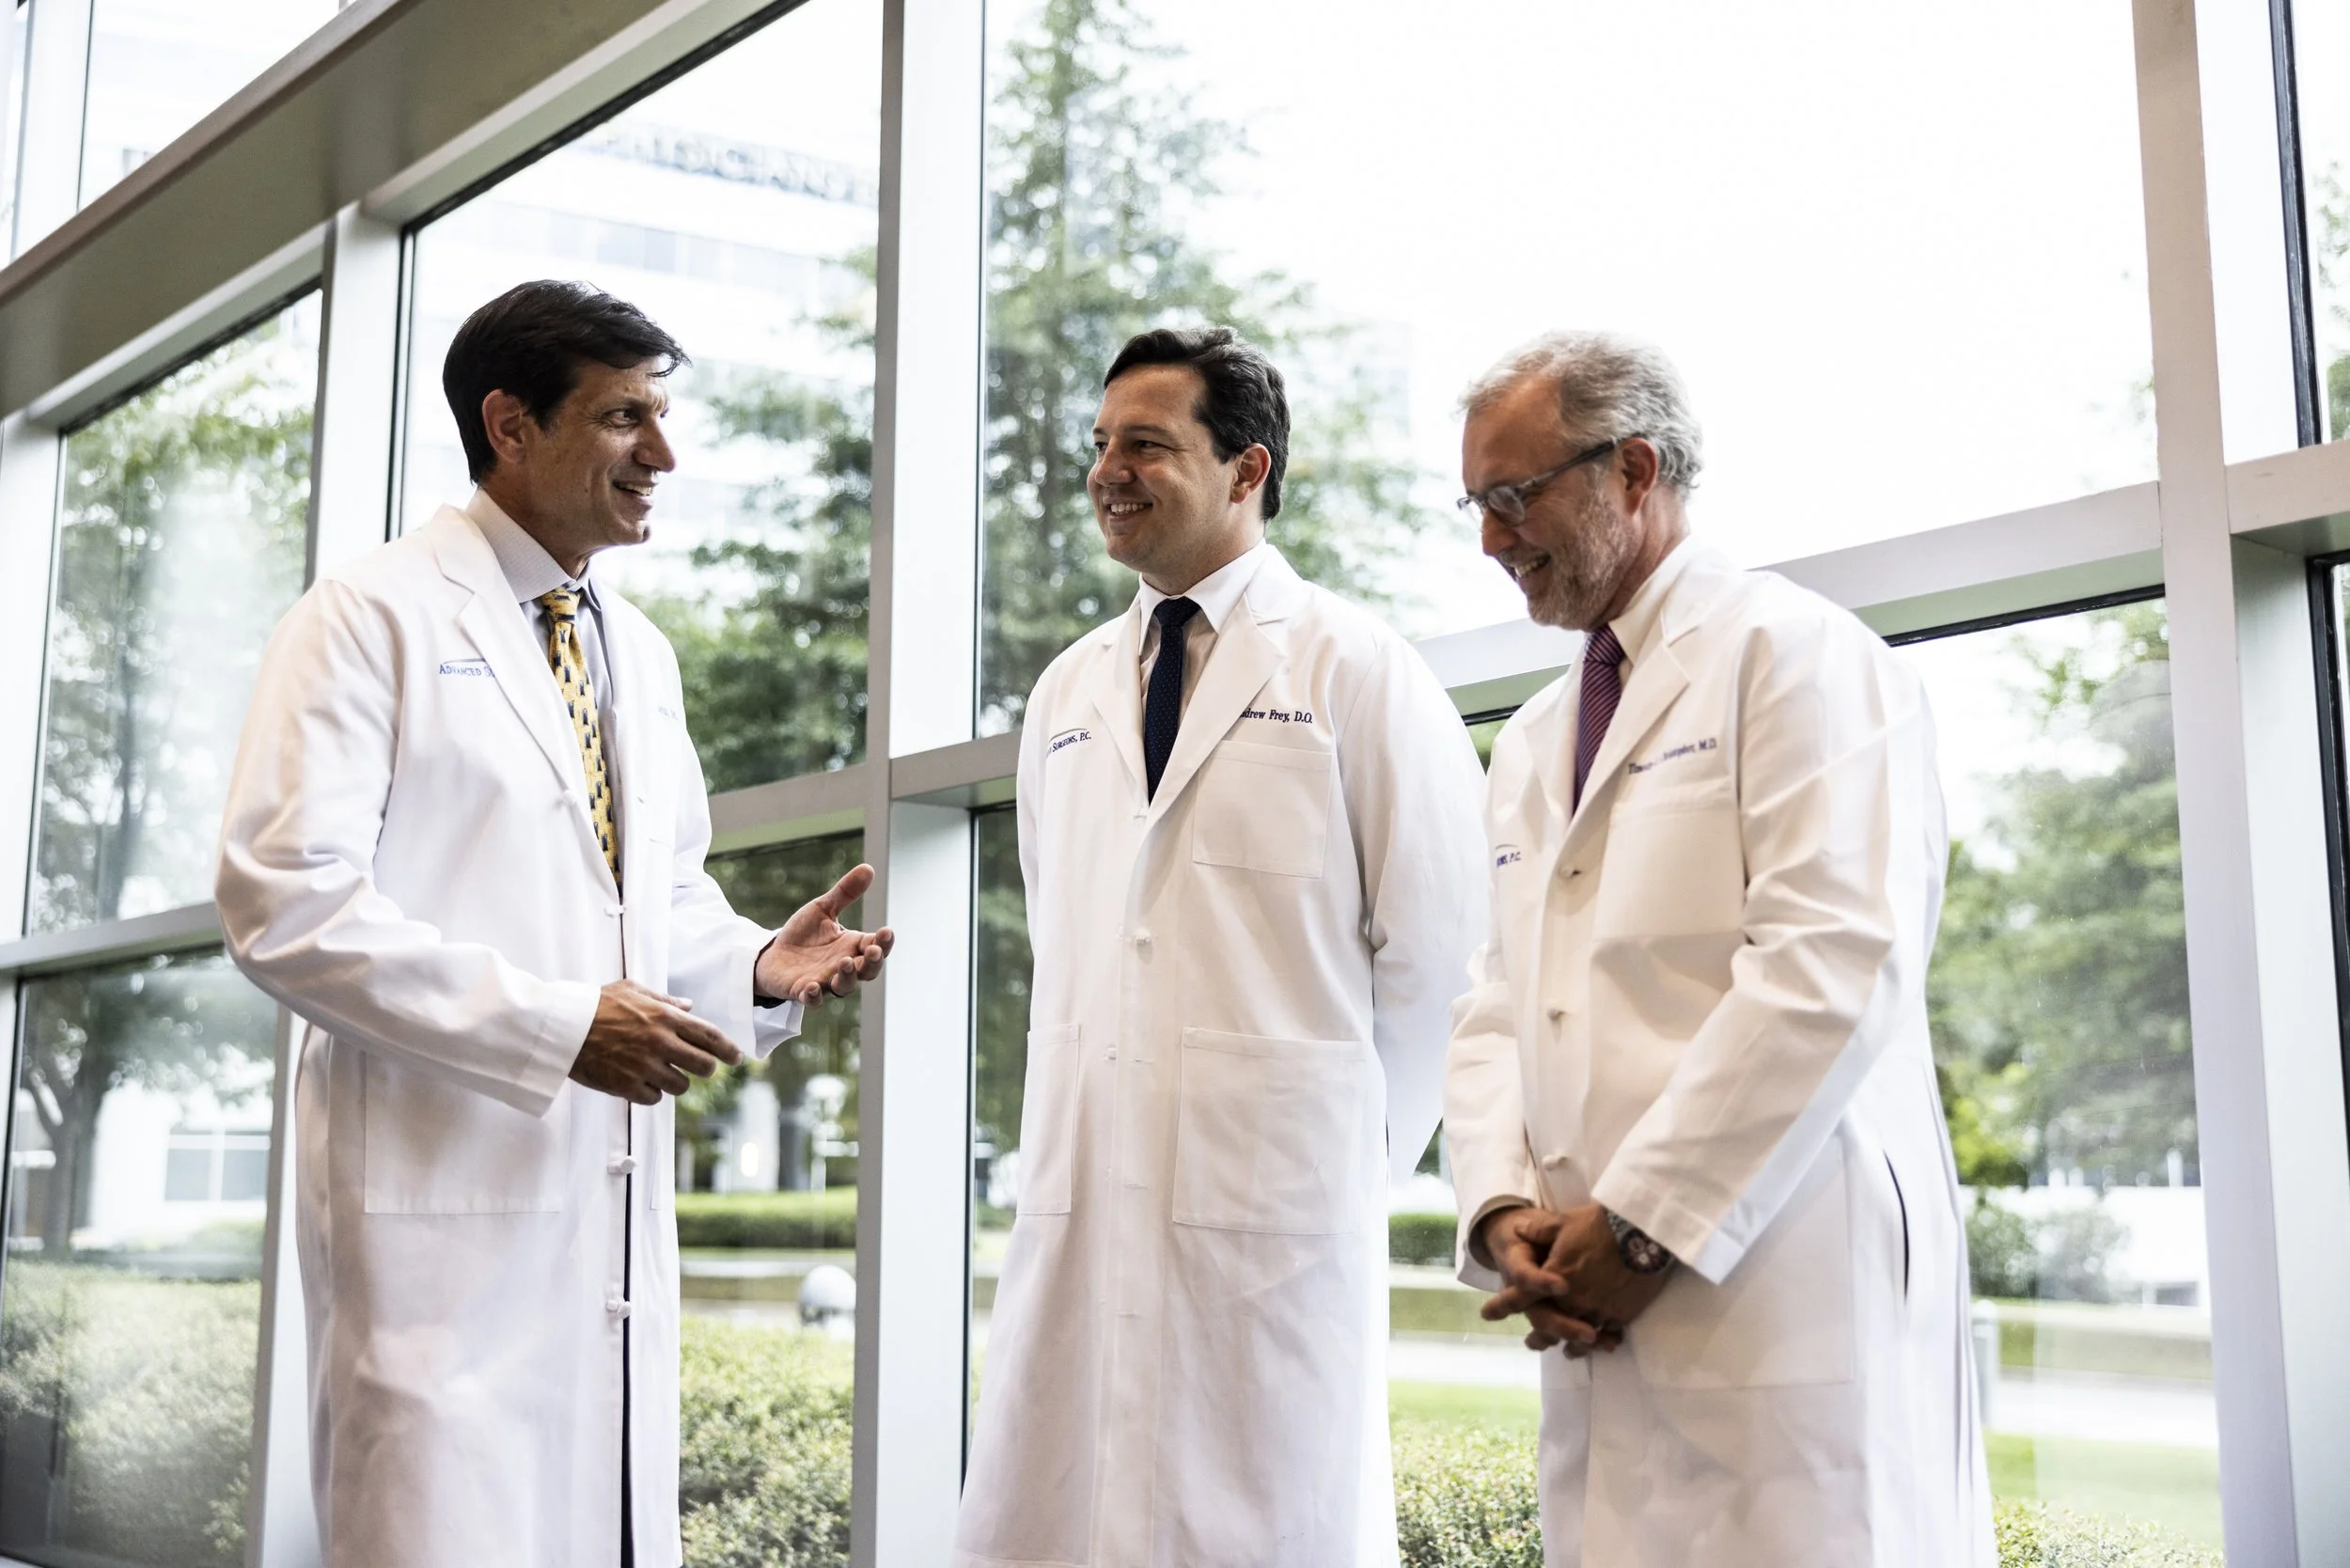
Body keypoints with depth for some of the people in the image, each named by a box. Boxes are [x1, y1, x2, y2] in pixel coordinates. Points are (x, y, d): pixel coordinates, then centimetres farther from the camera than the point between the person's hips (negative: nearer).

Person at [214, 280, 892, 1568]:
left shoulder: (642, 655, 19)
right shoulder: (374, 616, -3)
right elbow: (283, 903, -12)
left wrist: (759, 967, 3)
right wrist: (556, 1024, -19)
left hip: (613, 1200, 7)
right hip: (444, 1190, -6)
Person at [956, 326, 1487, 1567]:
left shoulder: (1356, 673, -2)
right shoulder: (1066, 693, 16)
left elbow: (1428, 946, -2)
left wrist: (1350, 1152, 2)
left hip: (1273, 1200, -5)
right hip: (1083, 1198, 5)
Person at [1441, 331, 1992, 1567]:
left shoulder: (1792, 653, -2)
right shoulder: (1528, 746, 22)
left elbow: (1837, 965, -14)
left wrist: (1642, 1225, -14)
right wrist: (1504, 1211, -2)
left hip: (1785, 1310, -7)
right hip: (1601, 1324, 7)